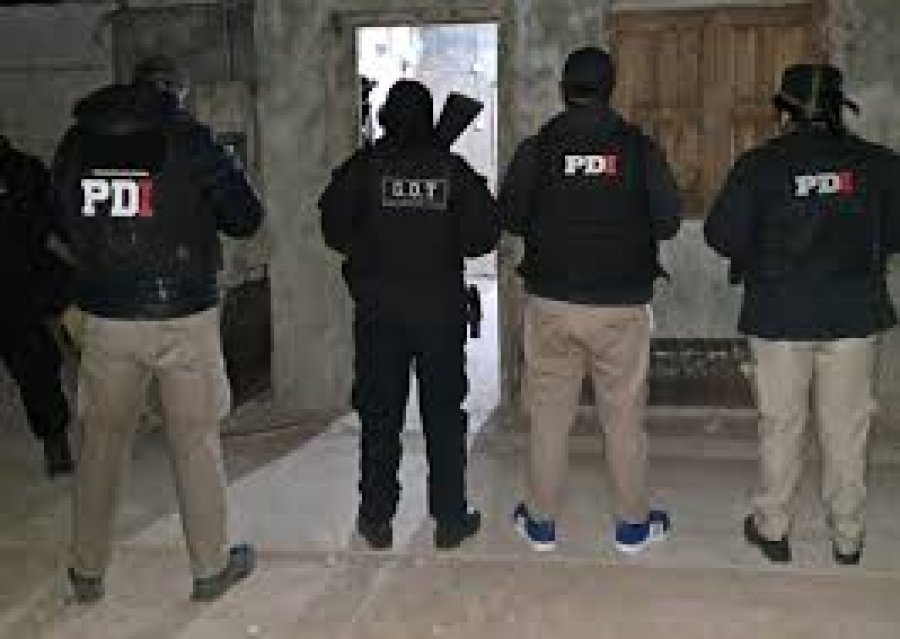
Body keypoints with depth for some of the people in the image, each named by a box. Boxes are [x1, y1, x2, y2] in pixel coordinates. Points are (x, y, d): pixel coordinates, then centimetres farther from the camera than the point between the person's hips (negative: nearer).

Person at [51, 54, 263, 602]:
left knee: (103, 438, 15)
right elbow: (247, 218, -2)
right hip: (184, 315, -3)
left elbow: (67, 225, 15)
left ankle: (88, 570, 25)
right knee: (196, 439, 9)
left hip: (106, 317, 3)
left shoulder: (76, 143, 3)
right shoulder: (191, 141, -8)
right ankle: (211, 567, 19)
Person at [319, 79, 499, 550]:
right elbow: (485, 233, -2)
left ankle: (377, 519, 16)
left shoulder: (365, 166, -3)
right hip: (442, 307, 1)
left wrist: (366, 253, 11)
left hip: (378, 308, 0)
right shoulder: (454, 169, 0)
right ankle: (450, 519, 14)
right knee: (444, 414, 9)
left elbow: (334, 226, -6)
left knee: (379, 414, 9)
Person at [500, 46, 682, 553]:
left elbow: (510, 216, 3)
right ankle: (633, 523, 21)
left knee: (549, 411, 11)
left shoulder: (537, 148, -4)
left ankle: (541, 521, 21)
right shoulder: (640, 147, -5)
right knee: (625, 414, 10)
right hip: (622, 305, 0)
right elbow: (669, 221, -2)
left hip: (550, 302, 1)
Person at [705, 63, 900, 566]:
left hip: (780, 316, -1)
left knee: (781, 424, 10)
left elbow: (722, 233, -8)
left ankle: (772, 529, 21)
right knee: (847, 427, 12)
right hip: (856, 316, 2)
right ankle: (848, 537, 22)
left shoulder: (760, 164, -7)